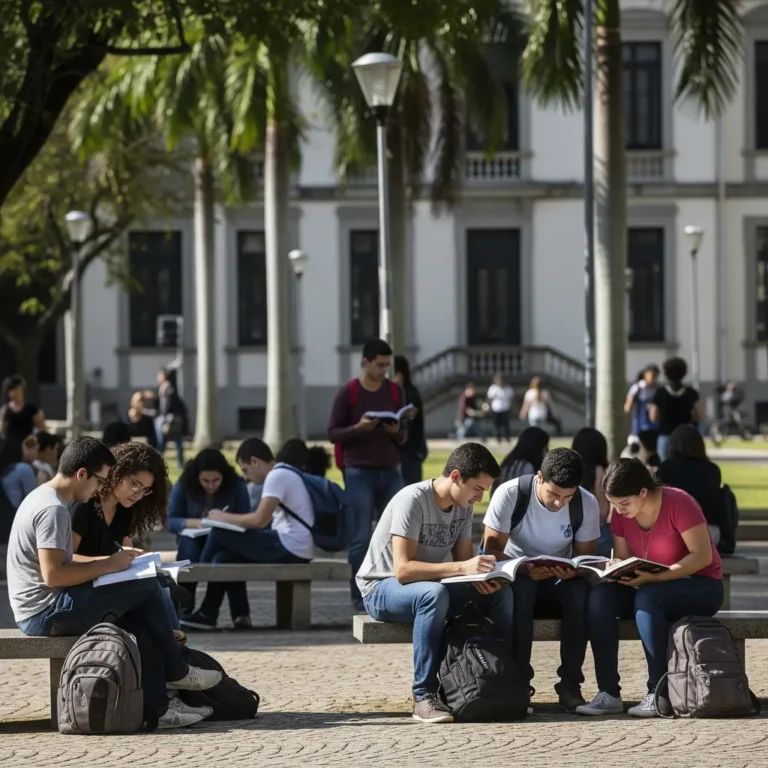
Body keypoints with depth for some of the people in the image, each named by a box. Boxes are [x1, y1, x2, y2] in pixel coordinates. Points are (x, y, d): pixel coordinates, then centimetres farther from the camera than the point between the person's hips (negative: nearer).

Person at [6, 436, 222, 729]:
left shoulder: (44, 498, 15)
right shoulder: (53, 509, -18)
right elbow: (53, 574, -25)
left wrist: (108, 562, 7)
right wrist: (108, 565, -15)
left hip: (43, 611, 10)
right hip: (47, 612, -10)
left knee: (138, 621, 3)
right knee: (146, 587, -11)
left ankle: (157, 706, -3)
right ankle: (176, 672, 6)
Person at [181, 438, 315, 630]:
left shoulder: (277, 476, -13)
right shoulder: (283, 473, 19)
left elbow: (260, 520, -22)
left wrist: (223, 517, -7)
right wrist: (229, 519, 6)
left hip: (289, 548, -10)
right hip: (295, 548, 10)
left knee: (219, 534, -6)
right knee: (224, 556, 7)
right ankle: (207, 615, 7)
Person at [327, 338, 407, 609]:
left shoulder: (395, 392, 8)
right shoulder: (347, 393, -3)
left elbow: (404, 436, 11)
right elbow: (332, 433, -2)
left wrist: (396, 431, -12)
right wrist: (358, 428, -19)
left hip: (391, 473, 4)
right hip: (359, 474, -4)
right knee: (361, 539, -4)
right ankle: (359, 596, 2)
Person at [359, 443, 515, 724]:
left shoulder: (463, 506, -1)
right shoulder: (412, 500, -25)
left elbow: (464, 560, 1)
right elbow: (403, 570, -32)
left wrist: (479, 576, -23)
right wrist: (461, 568, -41)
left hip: (430, 587, 7)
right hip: (381, 588, -7)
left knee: (501, 593, -13)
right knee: (434, 593, -39)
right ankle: (424, 696, -33)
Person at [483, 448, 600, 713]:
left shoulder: (587, 504, -8)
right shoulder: (509, 494, -17)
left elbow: (585, 555, -3)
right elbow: (492, 550, -17)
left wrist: (573, 571, -28)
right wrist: (525, 568, -37)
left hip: (559, 582, 2)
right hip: (515, 577, -2)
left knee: (581, 591, -32)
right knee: (521, 588, -38)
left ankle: (570, 684, -24)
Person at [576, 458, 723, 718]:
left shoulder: (678, 504, -19)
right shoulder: (621, 514, 1)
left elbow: (702, 556, -21)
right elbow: (622, 558, 7)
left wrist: (653, 577, -31)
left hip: (701, 588, -6)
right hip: (650, 588, 6)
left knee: (646, 598, -36)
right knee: (599, 596, -21)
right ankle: (609, 693, -24)